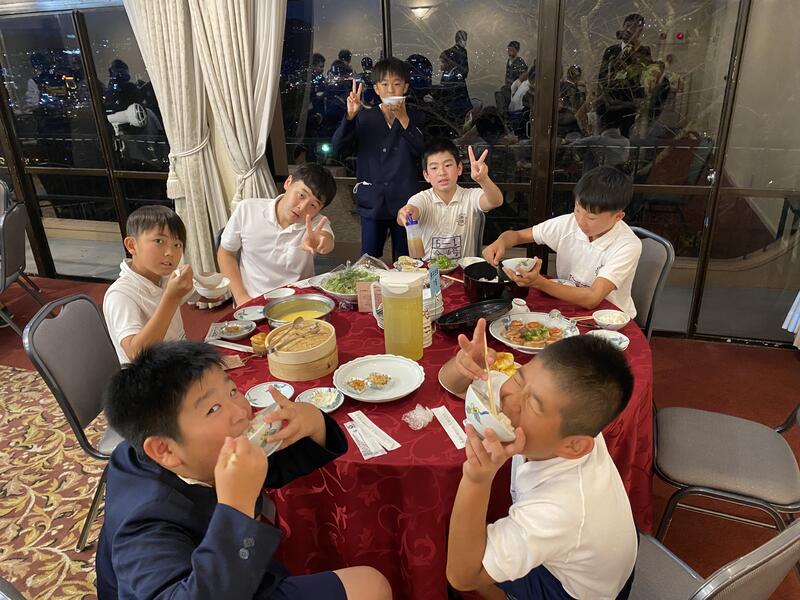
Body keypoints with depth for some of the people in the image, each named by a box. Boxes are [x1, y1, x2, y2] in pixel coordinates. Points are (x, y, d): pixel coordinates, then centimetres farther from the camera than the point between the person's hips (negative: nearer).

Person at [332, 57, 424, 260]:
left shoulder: (413, 117, 6)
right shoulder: (365, 118, 5)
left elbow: (421, 151, -10)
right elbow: (339, 149, -5)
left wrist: (403, 118, -15)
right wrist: (350, 116, -17)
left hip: (404, 201, 0)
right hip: (372, 202, 0)